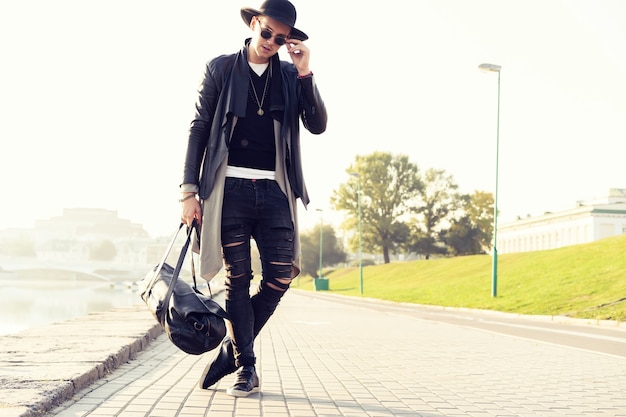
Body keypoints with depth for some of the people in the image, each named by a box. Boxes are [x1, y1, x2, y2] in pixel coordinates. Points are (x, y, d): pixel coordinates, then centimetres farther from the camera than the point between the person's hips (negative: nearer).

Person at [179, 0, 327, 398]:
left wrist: (305, 73, -7)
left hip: (274, 190, 2)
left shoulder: (292, 76, 13)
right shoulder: (221, 68, 7)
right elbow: (199, 129, 5)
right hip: (230, 189, -2)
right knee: (238, 278, -1)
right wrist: (190, 189, -2)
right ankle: (246, 368, 8)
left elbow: (318, 125, 2)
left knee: (281, 274, -6)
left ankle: (233, 348, 14)